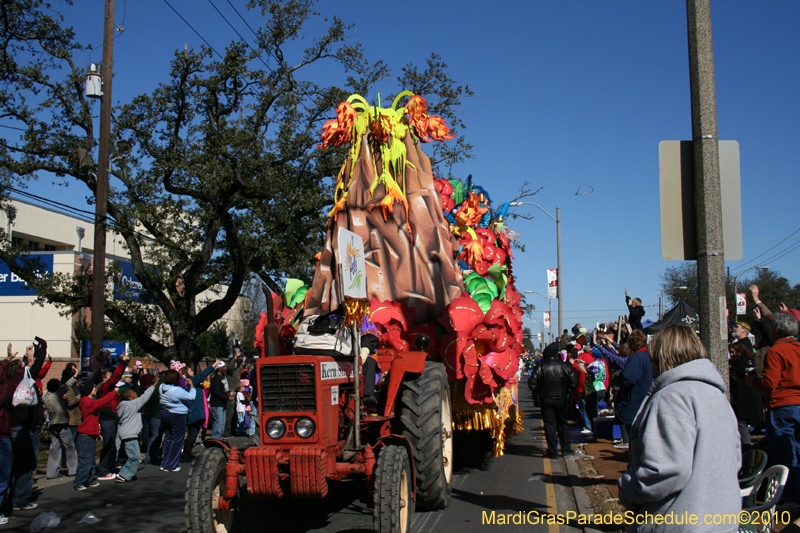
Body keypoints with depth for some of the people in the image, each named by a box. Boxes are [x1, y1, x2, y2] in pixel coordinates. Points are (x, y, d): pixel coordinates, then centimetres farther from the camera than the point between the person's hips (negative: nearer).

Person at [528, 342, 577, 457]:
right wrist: (567, 392, 8)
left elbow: (532, 383, -10)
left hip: (546, 400, -1)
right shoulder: (564, 366, -7)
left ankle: (552, 451, 2)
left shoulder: (541, 367, -8)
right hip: (561, 399, 1)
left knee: (549, 424, 3)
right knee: (563, 423, 15)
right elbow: (574, 383, -7)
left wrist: (537, 393, 6)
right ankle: (566, 449, 19)